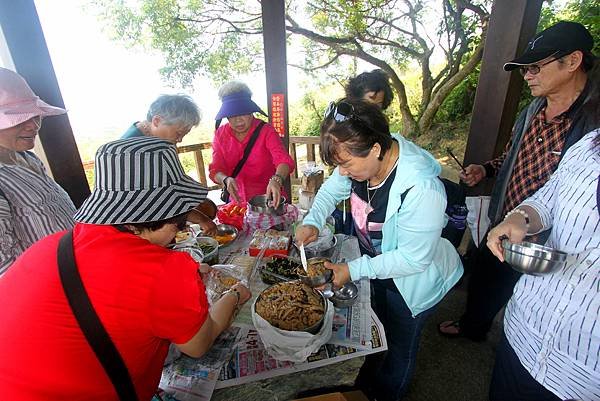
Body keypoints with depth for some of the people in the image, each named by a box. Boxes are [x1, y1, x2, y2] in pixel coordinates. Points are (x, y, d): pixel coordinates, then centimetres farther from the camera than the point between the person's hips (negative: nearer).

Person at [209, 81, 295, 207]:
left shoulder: (266, 130, -6)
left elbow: (284, 160, -21)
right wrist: (226, 180, -24)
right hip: (238, 200, 3)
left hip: (268, 198, -2)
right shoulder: (220, 135, 4)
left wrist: (276, 181, -42)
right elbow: (215, 170, 0)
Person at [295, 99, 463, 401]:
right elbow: (332, 189, 0)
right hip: (379, 266, 7)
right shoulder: (364, 158, -17)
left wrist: (355, 270, -28)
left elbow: (413, 259, -31)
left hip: (413, 281, -6)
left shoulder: (421, 190, -39)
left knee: (400, 349, 23)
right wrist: (313, 221, -16)